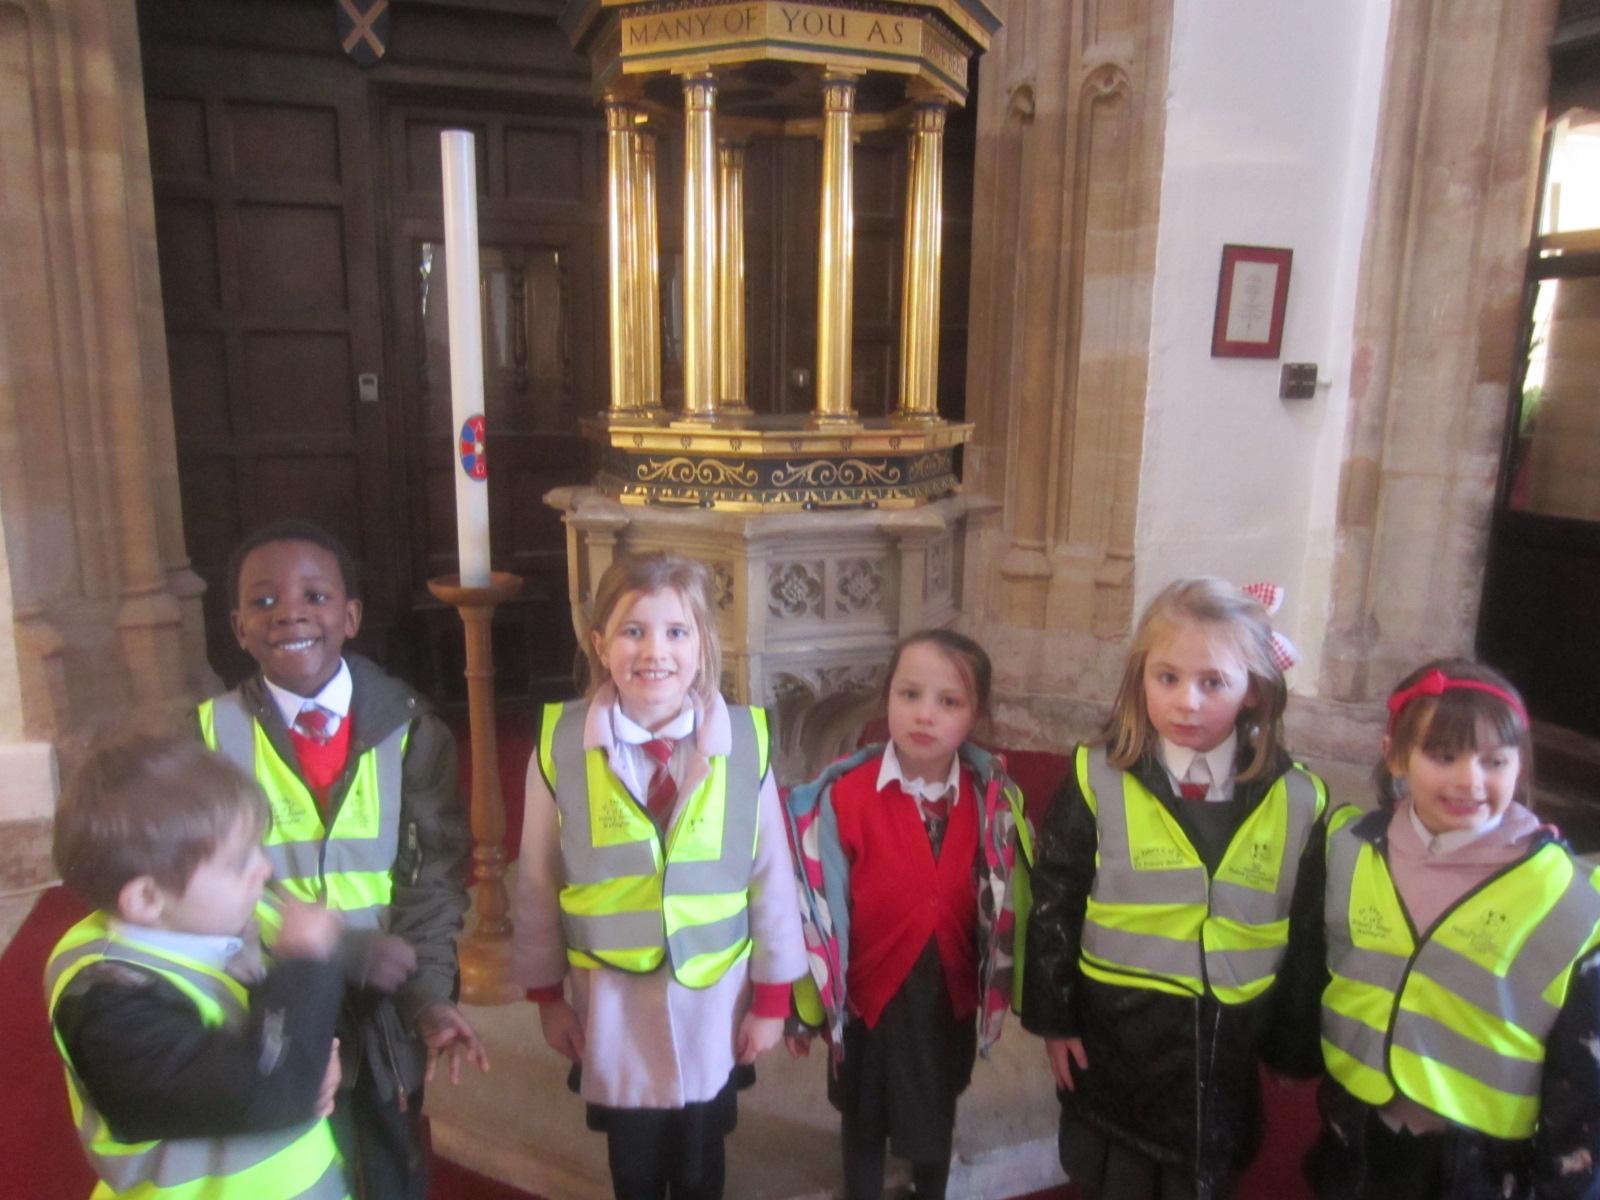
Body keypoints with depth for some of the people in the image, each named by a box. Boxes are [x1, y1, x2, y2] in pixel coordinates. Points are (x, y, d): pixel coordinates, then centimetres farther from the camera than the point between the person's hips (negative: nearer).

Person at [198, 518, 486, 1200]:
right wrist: (347, 950, -21)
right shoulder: (208, 734, -8)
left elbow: (436, 870, -8)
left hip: (384, 1012, 1)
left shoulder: (407, 726, -6)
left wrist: (429, 993, -21)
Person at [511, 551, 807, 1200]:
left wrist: (772, 996, 0)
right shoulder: (561, 743, -16)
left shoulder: (746, 741, -15)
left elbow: (772, 878, -6)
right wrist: (547, 993, 2)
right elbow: (538, 883, -4)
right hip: (609, 1005, 0)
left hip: (712, 1000, 0)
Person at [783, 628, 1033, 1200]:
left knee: (937, 1119, 27)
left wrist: (997, 984, 2)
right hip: (869, 992, -3)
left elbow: (1005, 901, -3)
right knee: (863, 1122, 22)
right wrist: (811, 999, -9)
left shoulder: (994, 799, -13)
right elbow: (819, 905, -16)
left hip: (950, 994, 3)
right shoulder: (844, 795, -23)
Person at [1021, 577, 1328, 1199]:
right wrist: (1053, 1017, -5)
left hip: (1226, 1055, 2)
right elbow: (1053, 906, -7)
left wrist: (1296, 1050, 6)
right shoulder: (1098, 779, -13)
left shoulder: (1297, 801, -7)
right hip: (1115, 1047, -1)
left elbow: (1307, 940, 1)